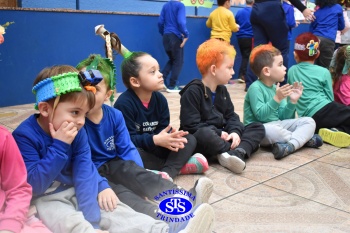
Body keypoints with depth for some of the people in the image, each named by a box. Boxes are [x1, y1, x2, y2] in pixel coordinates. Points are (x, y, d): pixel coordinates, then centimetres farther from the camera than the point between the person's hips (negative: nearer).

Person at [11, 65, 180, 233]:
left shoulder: (77, 131, -5)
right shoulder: (25, 135, -21)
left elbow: (85, 171, -12)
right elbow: (33, 187, -23)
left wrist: (92, 218, -21)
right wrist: (59, 147, -30)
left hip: (76, 191, 5)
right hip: (44, 199, -4)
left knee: (117, 213, -12)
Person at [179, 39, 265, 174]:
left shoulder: (222, 90, 11)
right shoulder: (192, 92, -13)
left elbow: (231, 116, 9)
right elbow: (192, 126, -19)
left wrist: (235, 131, -12)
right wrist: (218, 133, -21)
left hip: (221, 137, 8)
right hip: (200, 141, -7)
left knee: (258, 128, -4)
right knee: (205, 134, -42)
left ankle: (236, 153, -32)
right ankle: (240, 151, -24)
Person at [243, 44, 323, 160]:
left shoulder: (276, 87, 11)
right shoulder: (255, 88, -14)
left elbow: (282, 117, 8)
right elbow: (260, 115, -24)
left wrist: (292, 101, -6)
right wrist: (276, 99, -30)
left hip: (277, 125, 8)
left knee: (309, 121, -3)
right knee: (270, 130, -41)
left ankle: (289, 146, -31)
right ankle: (305, 138, -13)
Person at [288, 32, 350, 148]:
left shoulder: (291, 71, 13)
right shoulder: (324, 72, 3)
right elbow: (330, 98, 7)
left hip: (310, 120, 5)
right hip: (323, 110, -5)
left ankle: (333, 131, -10)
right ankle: (338, 131, -20)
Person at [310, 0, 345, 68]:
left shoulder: (317, 11, 18)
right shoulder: (338, 8, 11)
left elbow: (311, 28, 20)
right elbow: (341, 26, 22)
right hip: (328, 40, -3)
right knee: (324, 68, 1)